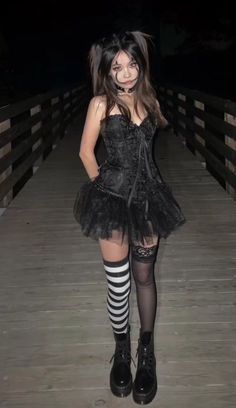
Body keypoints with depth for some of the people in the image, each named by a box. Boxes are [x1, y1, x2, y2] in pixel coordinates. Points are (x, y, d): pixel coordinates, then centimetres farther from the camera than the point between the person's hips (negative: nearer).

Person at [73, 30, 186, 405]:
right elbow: (86, 152, 0)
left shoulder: (149, 98, 8)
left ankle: (147, 351, 27)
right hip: (114, 198, -3)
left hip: (148, 195, 3)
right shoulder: (101, 103, -5)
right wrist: (103, 187, 8)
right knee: (118, 283, 3)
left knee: (144, 276, 11)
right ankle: (122, 350, 27)